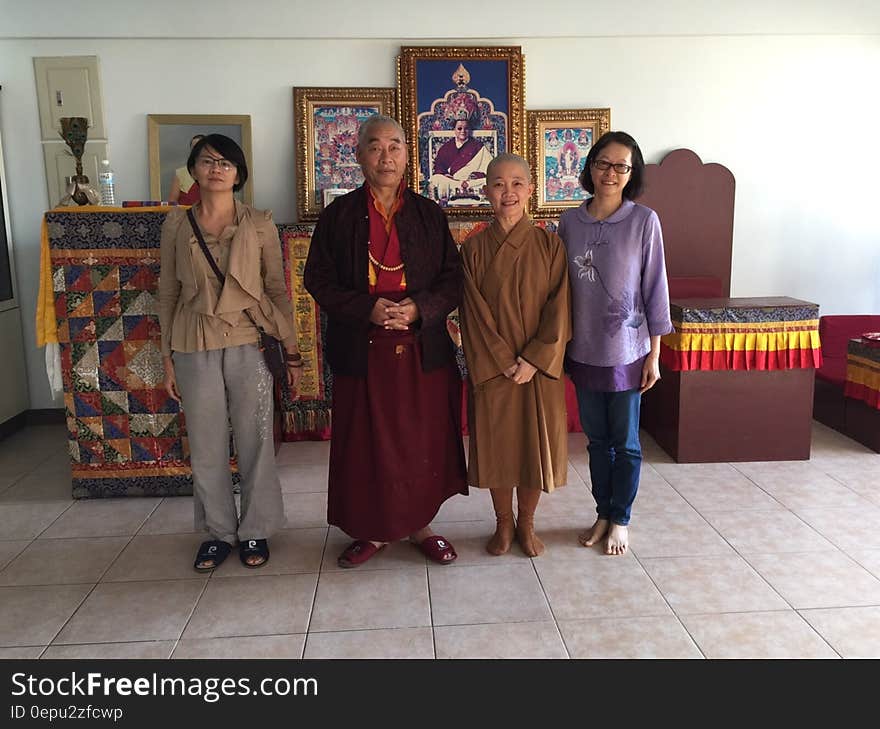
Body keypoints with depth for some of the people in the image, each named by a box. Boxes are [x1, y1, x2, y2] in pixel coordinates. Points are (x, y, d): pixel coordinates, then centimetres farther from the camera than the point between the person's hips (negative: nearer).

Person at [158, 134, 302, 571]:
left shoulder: (259, 225, 0)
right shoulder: (176, 224, 4)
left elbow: (277, 289, 3)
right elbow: (168, 292, 8)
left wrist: (292, 350, 1)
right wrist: (168, 357, 7)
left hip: (248, 346, -1)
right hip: (195, 349, 2)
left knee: (255, 443, 5)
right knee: (206, 448, 9)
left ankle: (254, 531, 22)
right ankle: (218, 532, 27)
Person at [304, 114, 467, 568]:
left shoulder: (429, 214, 6)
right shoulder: (338, 215, 3)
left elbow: (453, 278, 5)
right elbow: (318, 278, 1)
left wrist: (419, 308, -14)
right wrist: (366, 309, -14)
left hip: (422, 348, 1)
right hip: (361, 351, -1)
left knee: (422, 440, 7)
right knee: (365, 442, 6)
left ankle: (419, 524, 26)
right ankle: (372, 529, 24)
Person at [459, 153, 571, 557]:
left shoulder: (549, 244, -1)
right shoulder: (474, 248, -2)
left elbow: (559, 307, -5)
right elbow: (475, 313, -5)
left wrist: (534, 360, -14)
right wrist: (503, 361, -12)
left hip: (540, 367, 0)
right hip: (491, 368, 0)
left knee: (536, 444, 8)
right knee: (496, 445, 8)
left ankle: (526, 524, 29)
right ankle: (503, 525, 28)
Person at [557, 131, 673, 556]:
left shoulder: (644, 221, -7)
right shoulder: (570, 221, 2)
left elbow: (655, 288, -5)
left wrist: (654, 354, -5)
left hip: (626, 351, -3)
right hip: (582, 351, 3)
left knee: (625, 443, 9)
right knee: (596, 439, 15)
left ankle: (620, 520, 27)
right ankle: (602, 514, 32)